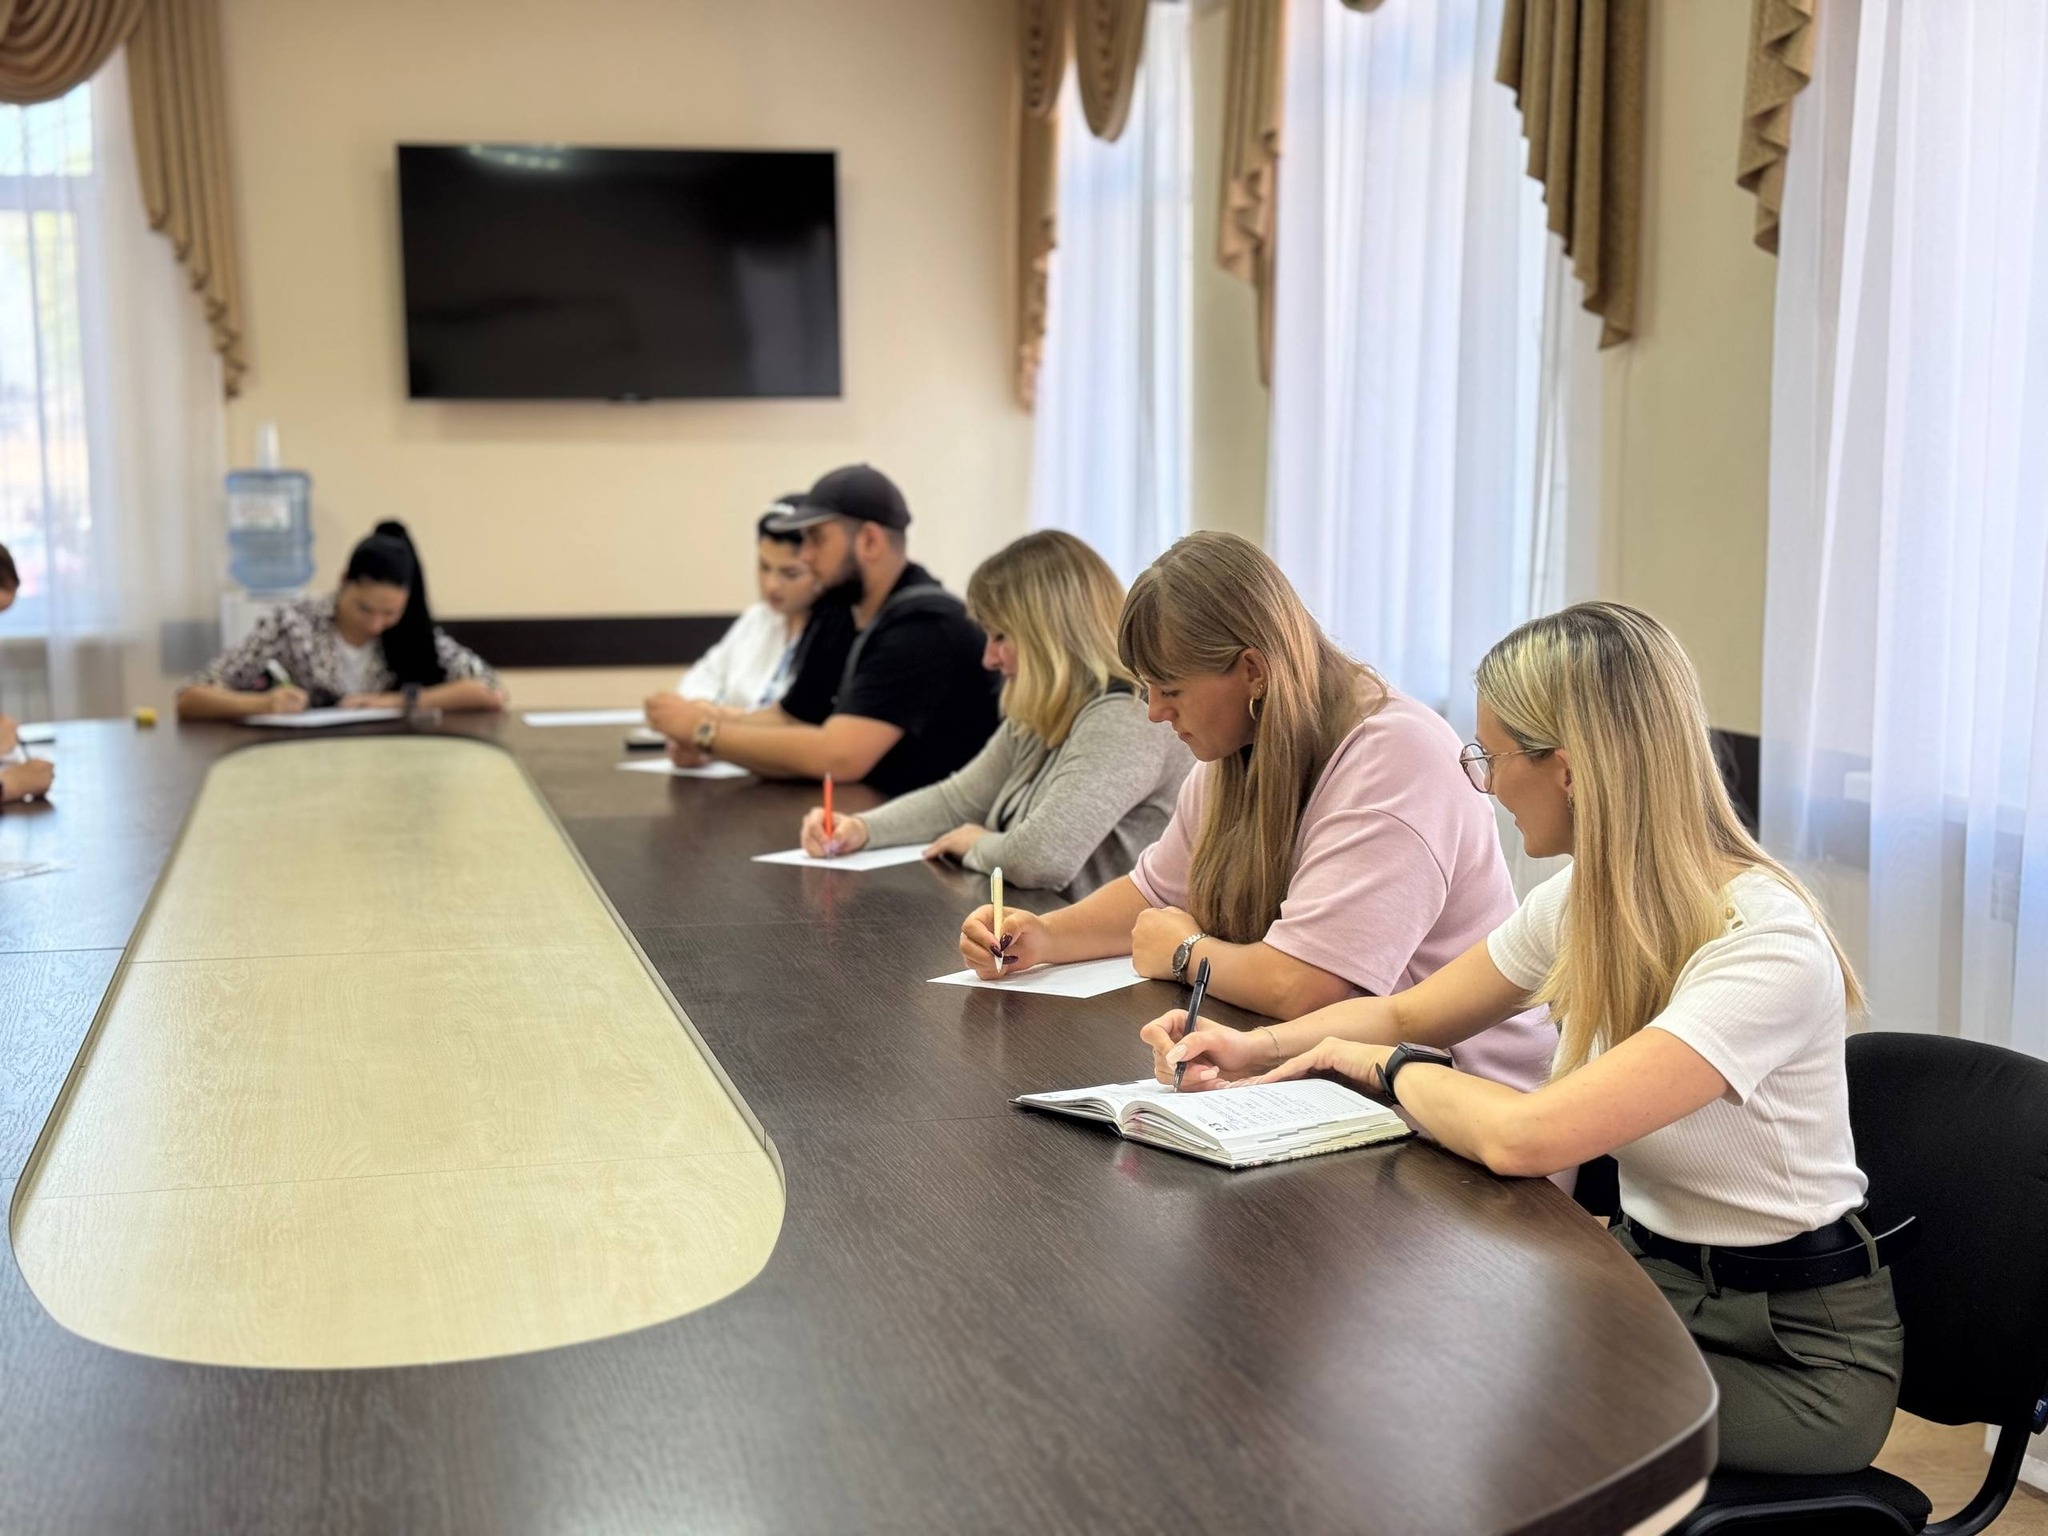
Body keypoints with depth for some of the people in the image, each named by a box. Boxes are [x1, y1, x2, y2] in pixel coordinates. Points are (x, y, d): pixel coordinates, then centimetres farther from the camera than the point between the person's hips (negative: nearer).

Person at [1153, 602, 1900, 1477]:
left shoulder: (1765, 945, -28)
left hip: (1796, 1347, -6)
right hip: (1647, 1268, 7)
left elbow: (1523, 1137, -37)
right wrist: (1259, 1049, -4)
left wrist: (1383, 1066, -17)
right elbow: (1408, 1014, 14)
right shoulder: (1584, 902, -2)